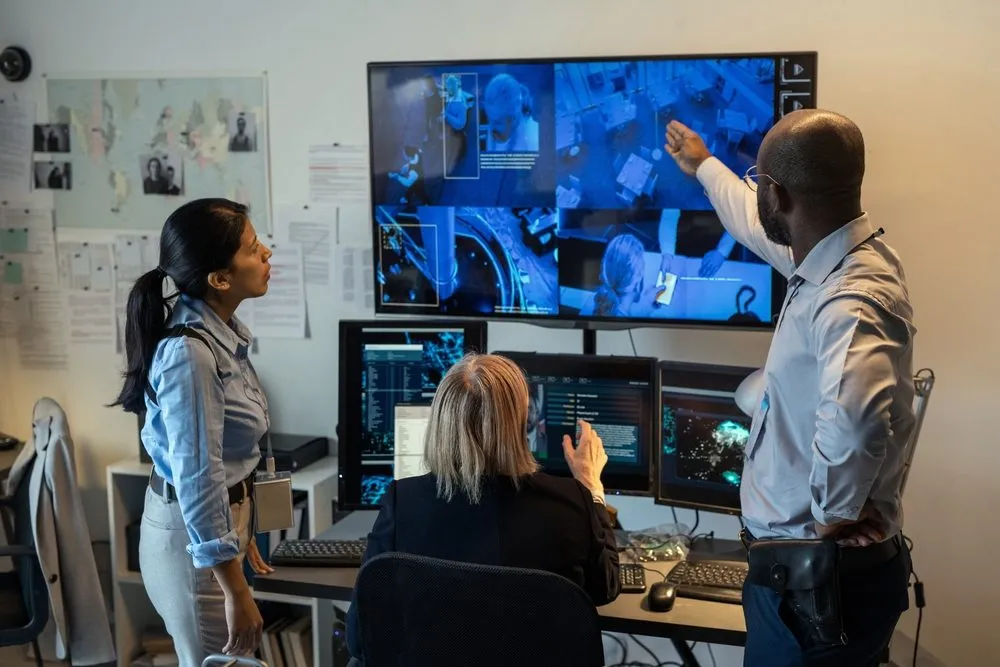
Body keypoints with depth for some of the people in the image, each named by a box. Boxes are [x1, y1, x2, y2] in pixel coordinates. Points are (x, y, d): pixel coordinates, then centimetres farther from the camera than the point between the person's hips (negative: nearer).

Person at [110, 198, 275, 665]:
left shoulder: (221, 329, 0)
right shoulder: (189, 353, -27)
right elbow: (198, 478, -27)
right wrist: (236, 592, -24)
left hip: (218, 519, 9)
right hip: (194, 534, -9)